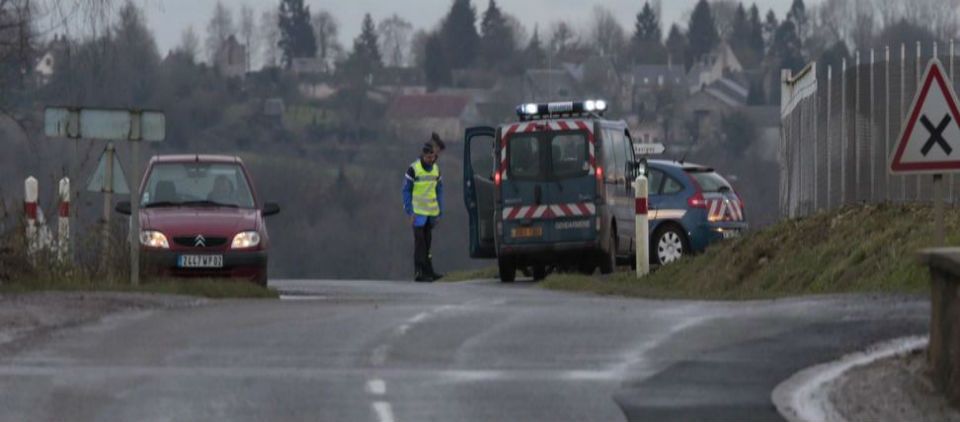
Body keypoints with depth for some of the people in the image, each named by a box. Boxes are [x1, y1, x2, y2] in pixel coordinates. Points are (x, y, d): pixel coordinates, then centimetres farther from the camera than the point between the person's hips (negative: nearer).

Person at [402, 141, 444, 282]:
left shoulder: (436, 169, 7)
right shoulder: (413, 169, -10)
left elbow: (439, 190, 13)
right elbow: (406, 191, -7)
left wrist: (440, 211, 9)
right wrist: (409, 212, -13)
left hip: (431, 212, 5)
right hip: (418, 212, -5)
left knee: (427, 241, 10)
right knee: (420, 240, -10)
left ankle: (428, 272, 15)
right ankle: (421, 272, -12)